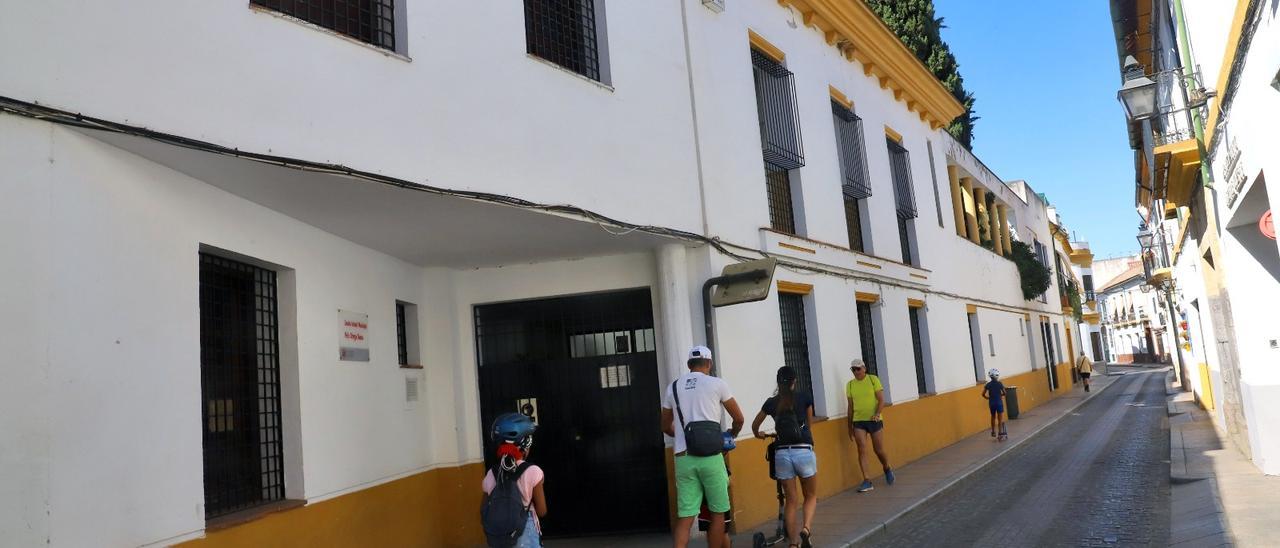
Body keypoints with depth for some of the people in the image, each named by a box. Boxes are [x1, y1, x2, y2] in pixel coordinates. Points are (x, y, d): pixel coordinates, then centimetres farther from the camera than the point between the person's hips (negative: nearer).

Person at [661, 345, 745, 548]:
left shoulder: (673, 387, 12)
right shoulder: (717, 383, 2)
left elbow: (666, 427, 22)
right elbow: (739, 419, 11)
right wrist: (732, 433, 32)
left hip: (683, 458, 3)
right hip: (710, 456, -3)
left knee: (685, 517, 3)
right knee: (717, 513, 11)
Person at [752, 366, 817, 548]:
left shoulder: (771, 402, 7)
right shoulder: (804, 397, 2)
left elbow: (754, 426, 22)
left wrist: (760, 435, 43)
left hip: (782, 453, 2)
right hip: (804, 452, -2)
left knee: (791, 500, 13)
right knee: (811, 496, 14)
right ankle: (805, 529, -10)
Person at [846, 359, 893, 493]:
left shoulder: (873, 379, -2)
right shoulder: (850, 385, 6)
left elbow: (881, 400, -5)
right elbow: (850, 406, 11)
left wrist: (877, 414, -22)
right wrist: (850, 426, 11)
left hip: (874, 420, -2)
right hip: (858, 422, 2)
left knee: (879, 450, 6)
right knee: (861, 450, -8)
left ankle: (887, 469, 36)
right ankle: (867, 481, -4)